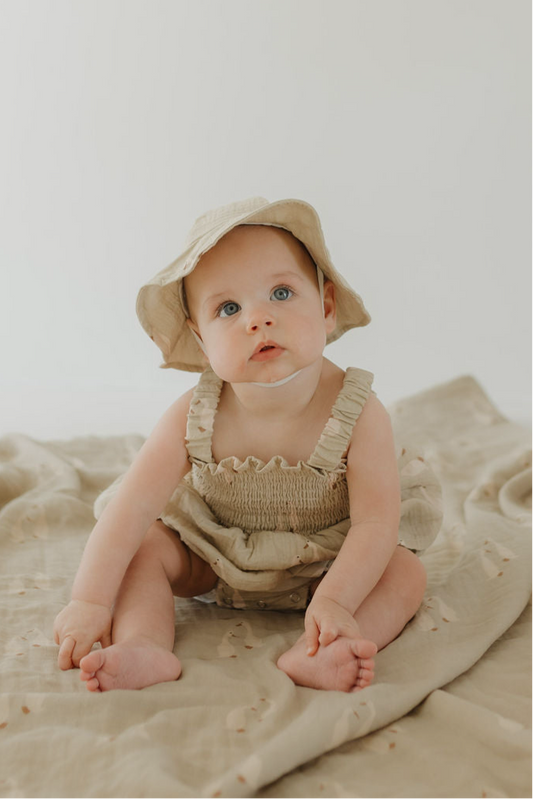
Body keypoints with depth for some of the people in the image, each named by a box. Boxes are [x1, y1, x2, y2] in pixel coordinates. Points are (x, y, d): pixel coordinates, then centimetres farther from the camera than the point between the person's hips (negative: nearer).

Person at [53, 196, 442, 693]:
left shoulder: (358, 414, -28)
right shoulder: (194, 418, -24)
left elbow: (376, 524, -28)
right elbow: (133, 505, -24)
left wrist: (334, 601, -42)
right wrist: (90, 600, -29)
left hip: (327, 564, -1)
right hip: (215, 561, 1)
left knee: (406, 574, -22)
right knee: (143, 547, -15)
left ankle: (310, 655, -37)